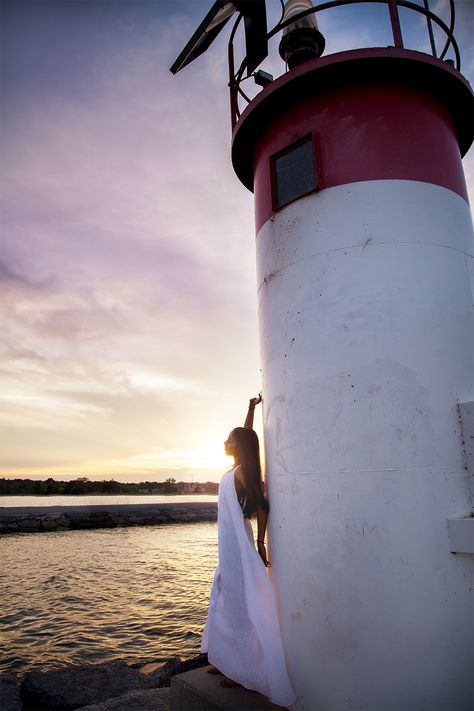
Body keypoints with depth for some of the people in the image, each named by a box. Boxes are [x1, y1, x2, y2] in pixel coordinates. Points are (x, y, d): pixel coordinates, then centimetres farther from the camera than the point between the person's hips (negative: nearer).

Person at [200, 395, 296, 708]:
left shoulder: (241, 472, -17)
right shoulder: (237, 470, 7)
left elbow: (262, 507, -19)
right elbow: (246, 436, 17)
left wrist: (260, 544, -16)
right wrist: (251, 408, 18)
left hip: (239, 545, -9)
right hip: (229, 544, 9)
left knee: (238, 603, 0)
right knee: (226, 600, 16)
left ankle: (244, 670, 12)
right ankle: (229, 661, 29)